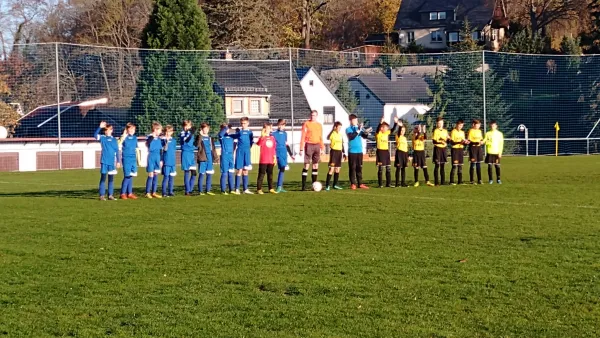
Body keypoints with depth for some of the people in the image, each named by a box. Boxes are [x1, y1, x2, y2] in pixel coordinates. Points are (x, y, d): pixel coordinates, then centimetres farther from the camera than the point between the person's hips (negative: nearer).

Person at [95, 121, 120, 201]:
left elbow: (117, 151, 11)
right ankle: (102, 195, 0)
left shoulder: (114, 140, 9)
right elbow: (95, 135, -16)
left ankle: (110, 195, 9)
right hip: (104, 161, -2)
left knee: (111, 178, 5)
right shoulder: (102, 138, 3)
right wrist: (100, 127, -26)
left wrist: (118, 161, 7)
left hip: (112, 162, 2)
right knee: (103, 178, -1)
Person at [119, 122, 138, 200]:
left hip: (133, 159, 5)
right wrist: (124, 136, -28)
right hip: (126, 159, -5)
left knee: (131, 176, 9)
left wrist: (138, 159, 18)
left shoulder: (135, 138, 11)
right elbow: (119, 144, -25)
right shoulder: (124, 137, -5)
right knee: (127, 176, -8)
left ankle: (130, 193, 15)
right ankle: (123, 193, 0)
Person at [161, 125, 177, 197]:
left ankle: (170, 191, 15)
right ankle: (164, 192, -1)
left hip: (172, 162, 5)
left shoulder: (174, 140, 11)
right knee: (166, 177, -6)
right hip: (166, 161, -5)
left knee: (172, 177, 8)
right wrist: (167, 141, -30)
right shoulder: (164, 140, -4)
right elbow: (165, 149, -18)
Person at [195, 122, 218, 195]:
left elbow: (213, 148, 18)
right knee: (201, 174, -3)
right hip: (202, 158, -5)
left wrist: (215, 157, 11)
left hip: (209, 158, 5)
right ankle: (200, 191, 1)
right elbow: (197, 145, -21)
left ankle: (208, 190, 13)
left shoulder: (210, 138, 15)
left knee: (209, 174, 6)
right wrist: (200, 135, -25)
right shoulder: (199, 137, -2)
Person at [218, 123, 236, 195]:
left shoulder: (231, 136, 13)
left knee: (231, 173, 8)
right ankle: (223, 190, 0)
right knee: (224, 173, -4)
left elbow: (234, 144, 24)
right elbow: (220, 133, -26)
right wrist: (226, 127, -25)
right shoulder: (222, 136, -2)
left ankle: (231, 189, 14)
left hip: (231, 156, 5)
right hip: (224, 156, -5)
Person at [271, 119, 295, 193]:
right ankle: (279, 187, -17)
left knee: (282, 170, 6)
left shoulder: (285, 133, 14)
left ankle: (280, 187, 11)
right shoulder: (274, 133, -3)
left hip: (284, 154, 6)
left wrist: (291, 154, 25)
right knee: (283, 168, -18)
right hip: (278, 154, -6)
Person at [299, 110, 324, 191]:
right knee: (307, 165, -8)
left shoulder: (319, 125, 13)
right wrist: (301, 148, -10)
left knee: (316, 165, 6)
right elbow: (303, 136, -4)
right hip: (309, 145, -5)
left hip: (317, 145, 5)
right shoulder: (306, 124, -2)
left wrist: (322, 147, 11)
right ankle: (303, 185, -7)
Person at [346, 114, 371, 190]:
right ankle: (353, 184, -1)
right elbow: (352, 136, -18)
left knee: (359, 168, 7)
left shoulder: (360, 128, 12)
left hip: (360, 151, 5)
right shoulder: (348, 129, -1)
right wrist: (358, 130, -24)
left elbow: (364, 136, 1)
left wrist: (366, 132, -20)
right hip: (352, 151, -5)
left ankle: (360, 183, 10)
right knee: (353, 168, -4)